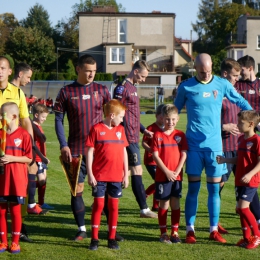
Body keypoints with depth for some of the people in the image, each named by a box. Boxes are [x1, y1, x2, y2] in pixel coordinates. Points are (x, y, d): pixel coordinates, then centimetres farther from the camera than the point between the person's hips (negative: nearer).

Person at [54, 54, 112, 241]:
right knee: (77, 189, 2)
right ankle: (82, 229, 13)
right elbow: (58, 120, 1)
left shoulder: (102, 90, 4)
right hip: (76, 150, 0)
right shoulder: (66, 92, 0)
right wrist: (63, 145, -7)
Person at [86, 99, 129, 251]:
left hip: (116, 176, 4)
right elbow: (90, 152, -6)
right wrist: (90, 174, -9)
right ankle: (94, 238, 8)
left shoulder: (120, 130, 8)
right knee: (98, 205, 0)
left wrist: (126, 174, 9)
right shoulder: (97, 129, -6)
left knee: (114, 206, 7)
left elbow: (124, 152, 12)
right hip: (99, 176, -4)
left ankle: (112, 238, 15)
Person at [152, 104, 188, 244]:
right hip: (162, 175, -2)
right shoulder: (158, 135, -1)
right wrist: (167, 172, -12)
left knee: (175, 204, 6)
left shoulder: (180, 135, 4)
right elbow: (155, 155, -6)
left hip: (176, 176, 2)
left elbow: (184, 155, 1)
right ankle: (163, 233, 11)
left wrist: (176, 172, -10)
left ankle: (175, 232, 13)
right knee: (164, 204, 3)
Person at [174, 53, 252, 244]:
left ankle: (214, 230, 12)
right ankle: (190, 230, 7)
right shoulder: (185, 87, 1)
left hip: (214, 144, 1)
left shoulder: (222, 84, 3)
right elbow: (176, 110, 12)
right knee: (193, 188, 0)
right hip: (194, 144, -1)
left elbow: (241, 102, 12)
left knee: (214, 188, 4)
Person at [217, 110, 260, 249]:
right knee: (240, 208, 10)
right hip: (239, 180, 8)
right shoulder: (241, 139, 11)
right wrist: (225, 160, 7)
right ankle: (246, 237, 21)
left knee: (243, 207, -13)